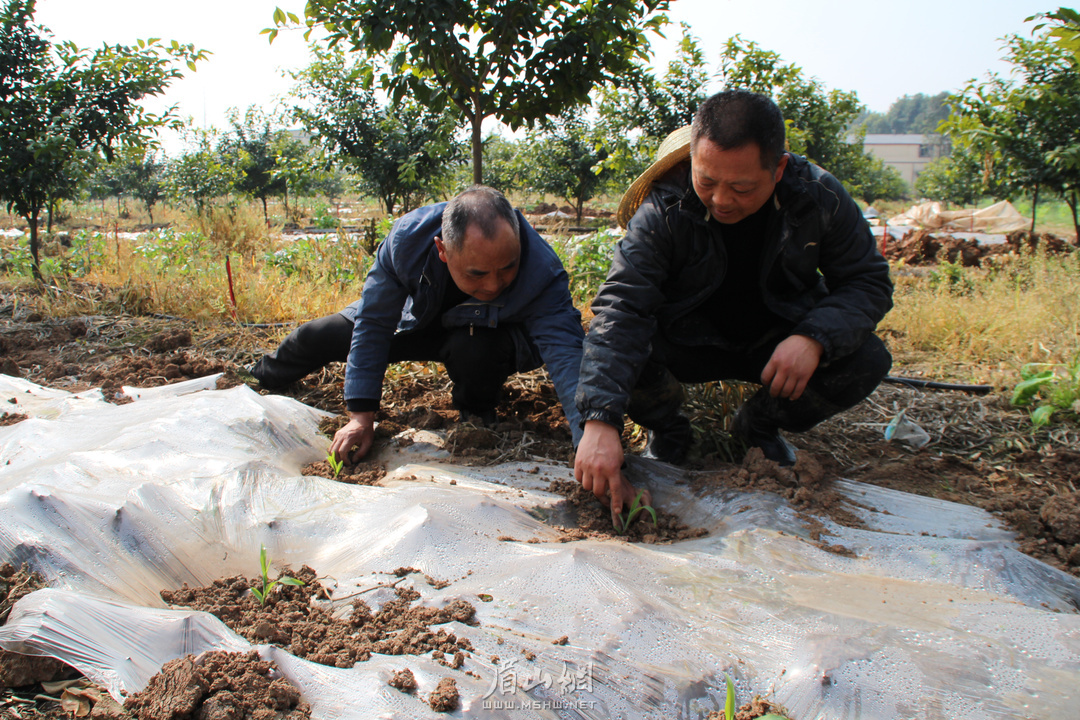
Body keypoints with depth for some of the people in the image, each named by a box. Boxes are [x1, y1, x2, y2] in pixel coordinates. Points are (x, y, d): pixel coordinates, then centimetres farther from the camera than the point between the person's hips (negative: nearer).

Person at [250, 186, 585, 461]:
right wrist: (360, 415, -27)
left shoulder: (542, 273, -42)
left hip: (489, 335, -3)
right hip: (420, 320, 3)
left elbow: (565, 351, -52)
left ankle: (478, 416, -2)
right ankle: (259, 377, 48)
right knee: (318, 337, 10)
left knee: (472, 350, -40)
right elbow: (372, 325, -26)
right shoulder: (408, 237, -35)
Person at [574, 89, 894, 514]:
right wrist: (600, 422, -49)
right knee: (624, 356, -32)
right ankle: (666, 430, 5)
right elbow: (620, 309, -35)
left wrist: (815, 338, -32)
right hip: (689, 345, -2)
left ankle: (759, 425, 7)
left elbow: (869, 283, -9)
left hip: (776, 343, 3)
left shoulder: (820, 198, -18)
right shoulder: (662, 211, -25)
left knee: (866, 362, -23)